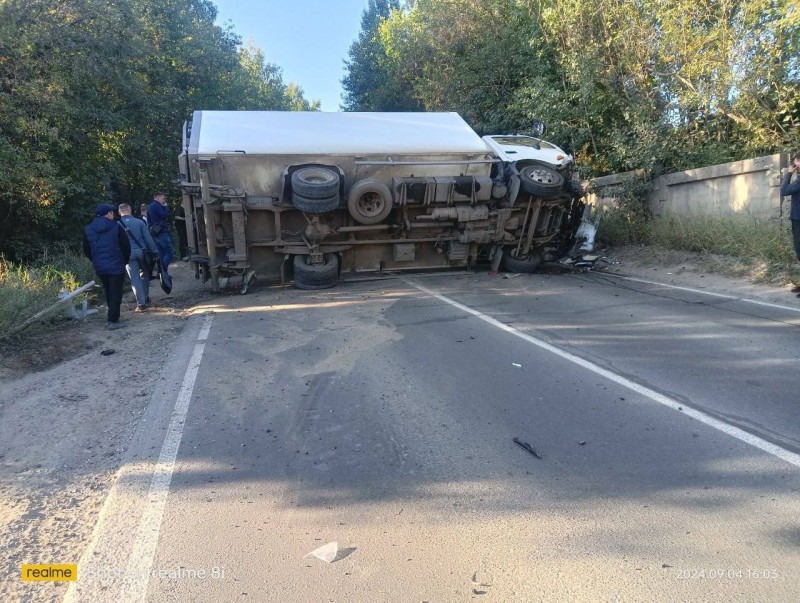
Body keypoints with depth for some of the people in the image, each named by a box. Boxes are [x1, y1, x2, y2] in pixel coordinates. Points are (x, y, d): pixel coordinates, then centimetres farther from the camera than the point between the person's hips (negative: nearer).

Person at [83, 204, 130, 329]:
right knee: (116, 293, 0)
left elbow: (86, 250, 9)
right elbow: (126, 246, -9)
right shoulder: (116, 227, -10)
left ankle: (114, 317, 26)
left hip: (99, 267, 5)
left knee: (108, 292, 19)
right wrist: (125, 261, 6)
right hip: (116, 266, -5)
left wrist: (96, 261, 20)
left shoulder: (88, 230, 4)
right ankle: (113, 320, -3)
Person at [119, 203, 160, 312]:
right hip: (141, 251, 1)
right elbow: (148, 238, -3)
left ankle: (141, 303, -1)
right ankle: (146, 297, 25)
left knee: (135, 278, 2)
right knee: (144, 274, 20)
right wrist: (155, 252, 2)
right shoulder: (139, 222, -2)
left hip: (128, 254, -1)